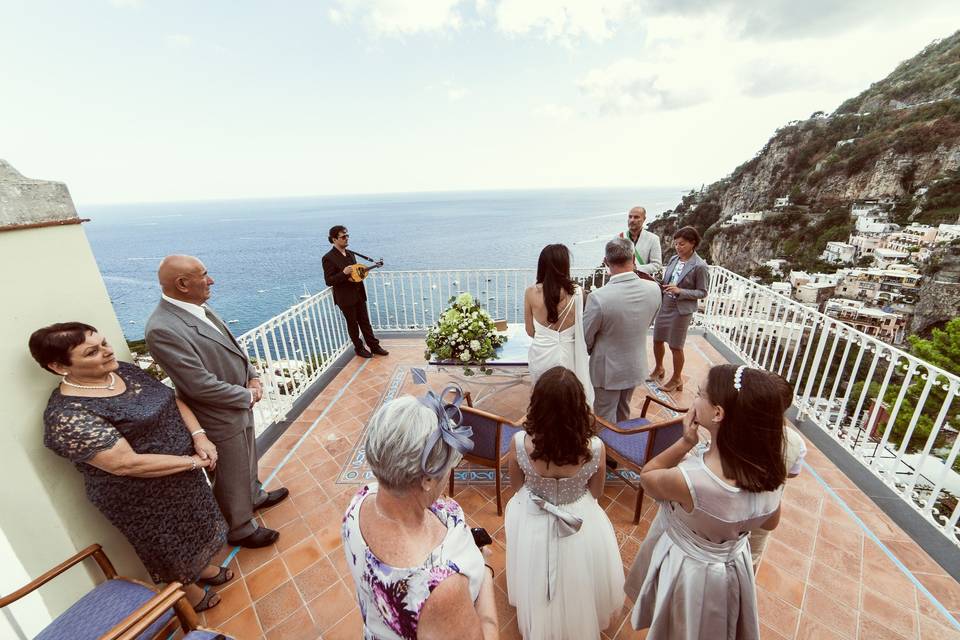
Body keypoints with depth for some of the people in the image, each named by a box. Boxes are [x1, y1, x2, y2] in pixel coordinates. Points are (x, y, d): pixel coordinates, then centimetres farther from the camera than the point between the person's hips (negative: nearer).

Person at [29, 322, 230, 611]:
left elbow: (172, 399, 0)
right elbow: (126, 464, -28)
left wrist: (199, 436, -14)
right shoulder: (68, 416, -26)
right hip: (141, 496, -6)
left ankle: (202, 567, 53)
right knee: (171, 546, 19)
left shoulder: (124, 370, -5)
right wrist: (193, 461, -21)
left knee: (193, 526, 27)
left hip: (182, 474, 7)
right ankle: (189, 592, 46)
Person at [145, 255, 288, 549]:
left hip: (241, 404, 8)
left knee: (247, 461, 30)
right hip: (221, 418, -8)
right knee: (231, 478, 15)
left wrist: (253, 376, -4)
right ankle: (241, 530, 39)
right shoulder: (162, 329, -29)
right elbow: (201, 385, -28)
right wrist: (248, 396, -15)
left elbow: (232, 347, 9)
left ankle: (254, 496, 55)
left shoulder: (199, 307, -3)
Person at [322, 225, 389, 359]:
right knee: (352, 323, 8)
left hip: (359, 294, 6)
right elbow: (328, 281, -15)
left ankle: (374, 346, 19)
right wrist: (344, 273, -28)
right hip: (345, 297, -6)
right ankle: (359, 348, 23)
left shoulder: (350, 253, 9)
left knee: (365, 321, 12)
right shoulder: (329, 258, -13)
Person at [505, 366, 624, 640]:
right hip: (581, 525, 0)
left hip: (533, 524, 1)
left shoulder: (520, 443, -29)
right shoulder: (595, 448, -29)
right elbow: (596, 492, -7)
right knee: (577, 586, 34)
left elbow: (516, 486, -8)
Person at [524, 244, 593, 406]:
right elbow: (582, 330, -3)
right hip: (567, 355, 0)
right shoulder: (578, 293, -14)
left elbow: (530, 332, 0)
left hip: (541, 355, 1)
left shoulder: (530, 293, -11)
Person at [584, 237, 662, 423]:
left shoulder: (598, 297, -31)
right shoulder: (654, 289, -15)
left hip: (608, 369, -5)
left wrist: (592, 352, 6)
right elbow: (646, 323, 3)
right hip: (636, 366, 5)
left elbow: (586, 338, -16)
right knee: (623, 414, 29)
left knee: (606, 421, 17)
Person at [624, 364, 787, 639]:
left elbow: (647, 477, -19)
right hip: (733, 567, 5)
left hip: (688, 571, -5)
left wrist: (685, 442, -28)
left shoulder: (690, 481, -42)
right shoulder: (770, 470, -22)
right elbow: (769, 523, -1)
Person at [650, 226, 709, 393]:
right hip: (664, 306, 6)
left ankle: (677, 379, 27)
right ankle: (658, 369, 40)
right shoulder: (673, 259, 2)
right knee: (657, 340, 16)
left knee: (676, 346, 6)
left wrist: (680, 291, -22)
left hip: (681, 310, -6)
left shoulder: (700, 266, -14)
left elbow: (702, 292, -10)